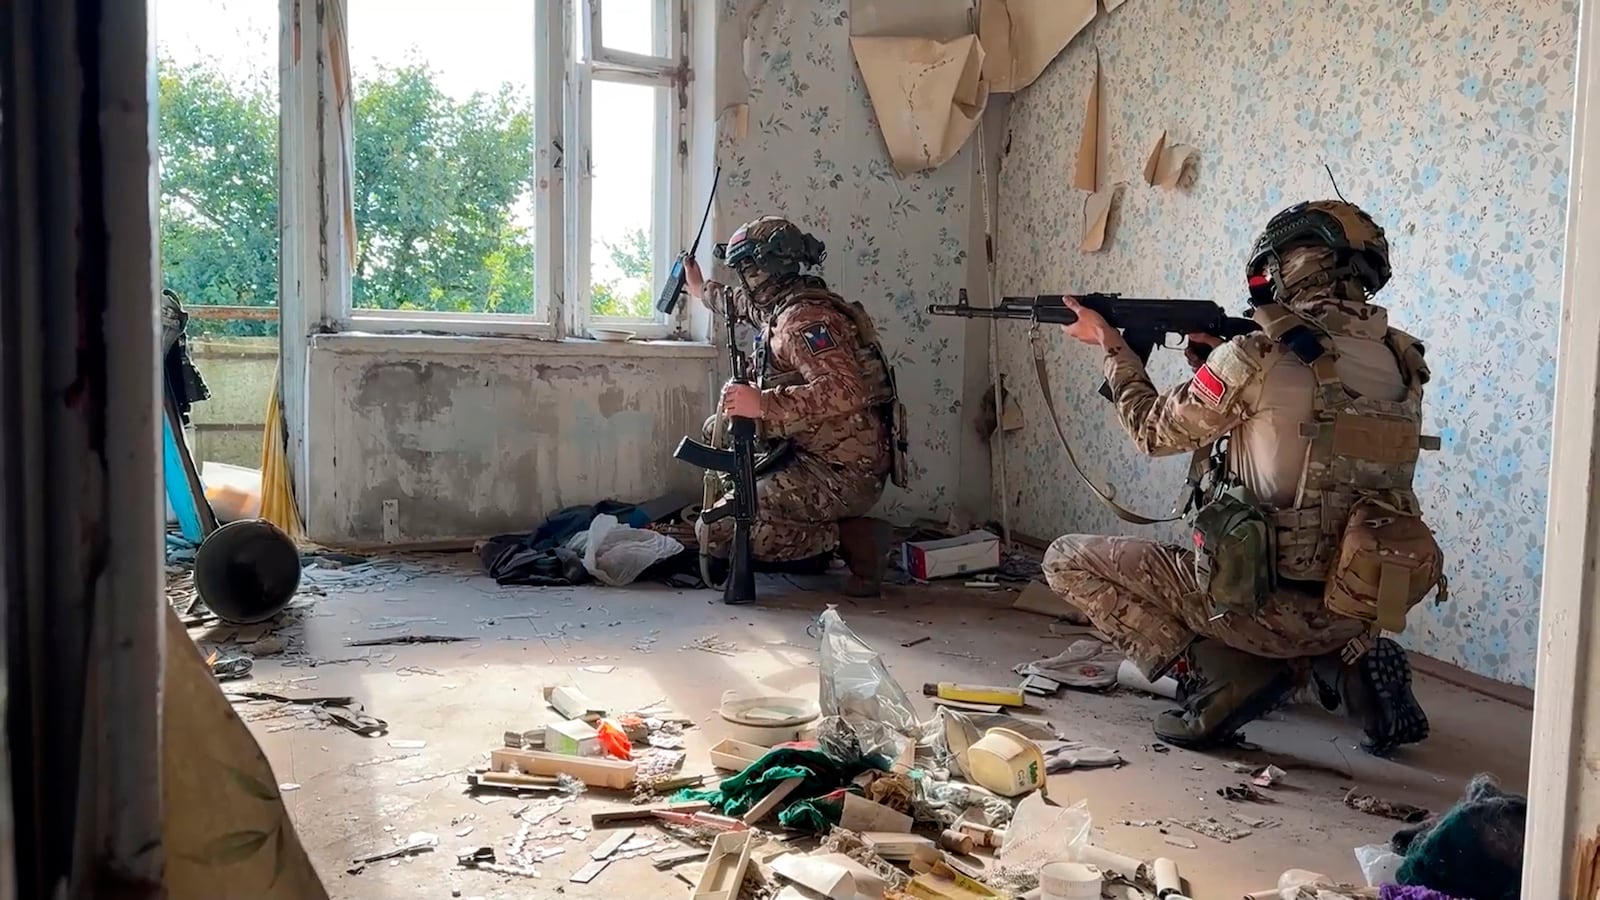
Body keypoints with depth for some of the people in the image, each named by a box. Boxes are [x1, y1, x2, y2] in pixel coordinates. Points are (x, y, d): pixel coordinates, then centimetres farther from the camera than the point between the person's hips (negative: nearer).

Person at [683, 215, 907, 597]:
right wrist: (701, 290, 53)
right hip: (818, 457, 10)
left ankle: (850, 537, -8)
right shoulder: (786, 305, 13)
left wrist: (762, 404, -33)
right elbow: (746, 305, 38)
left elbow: (845, 391, -33)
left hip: (841, 476, -10)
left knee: (715, 533, -14)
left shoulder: (804, 319, -18)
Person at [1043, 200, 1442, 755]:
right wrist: (1213, 354, 17)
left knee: (1069, 560, 5)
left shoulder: (1257, 359, -15)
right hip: (1361, 609, 7)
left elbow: (1155, 431, 1)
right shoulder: (1402, 364, 5)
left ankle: (1227, 673, -4)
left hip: (1270, 604, -7)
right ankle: (1348, 659, 13)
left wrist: (1112, 347, 16)